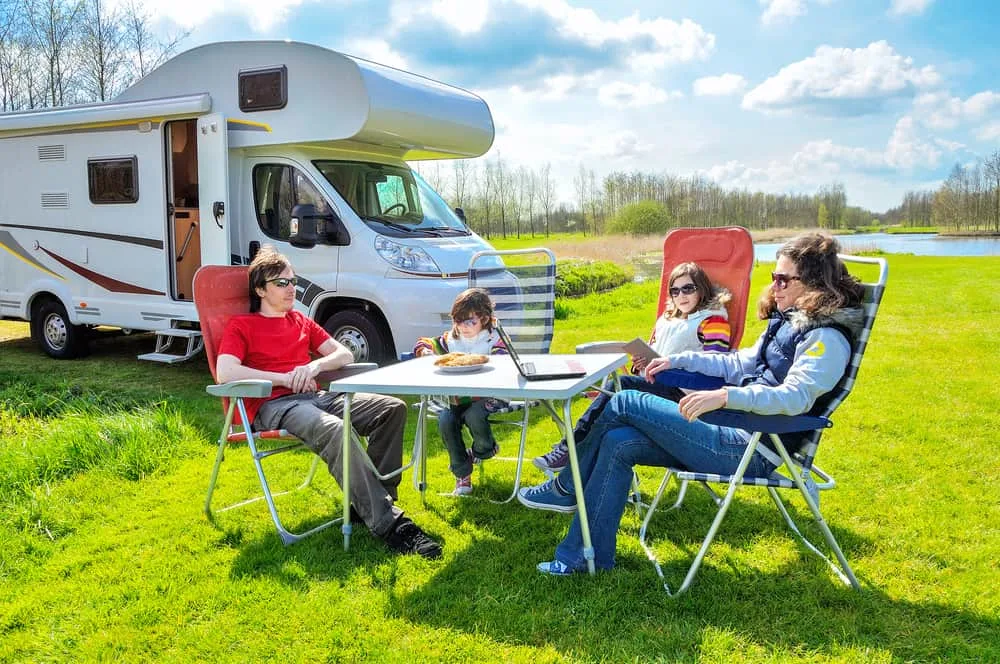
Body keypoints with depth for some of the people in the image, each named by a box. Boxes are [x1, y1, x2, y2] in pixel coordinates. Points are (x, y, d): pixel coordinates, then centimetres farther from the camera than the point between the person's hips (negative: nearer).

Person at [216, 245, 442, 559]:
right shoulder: (241, 326, 9)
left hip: (314, 396, 7)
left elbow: (345, 354, 20)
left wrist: (315, 366, -3)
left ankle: (373, 502, -14)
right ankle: (387, 524, -38)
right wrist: (284, 378, -10)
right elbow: (225, 373, -9)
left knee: (393, 408, -13)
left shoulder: (301, 322, 27)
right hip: (273, 406, -6)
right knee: (334, 429, -38)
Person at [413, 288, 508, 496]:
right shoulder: (450, 339, 12)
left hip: (485, 395, -4)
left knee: (473, 416, -33)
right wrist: (425, 351, -5)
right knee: (445, 421, -24)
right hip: (456, 398, 4)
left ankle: (485, 448, 6)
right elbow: (423, 344, 19)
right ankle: (462, 474, -7)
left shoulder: (493, 340, 1)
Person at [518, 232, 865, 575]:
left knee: (625, 403, -11)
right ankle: (589, 555, 3)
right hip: (739, 431, 9)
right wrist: (678, 360, 17)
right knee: (618, 442, -4)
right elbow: (741, 364, 24)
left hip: (752, 451, -9)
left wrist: (725, 396, -40)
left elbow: (795, 397, -28)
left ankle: (567, 489, 9)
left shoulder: (826, 338, -13)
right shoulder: (787, 321, 16)